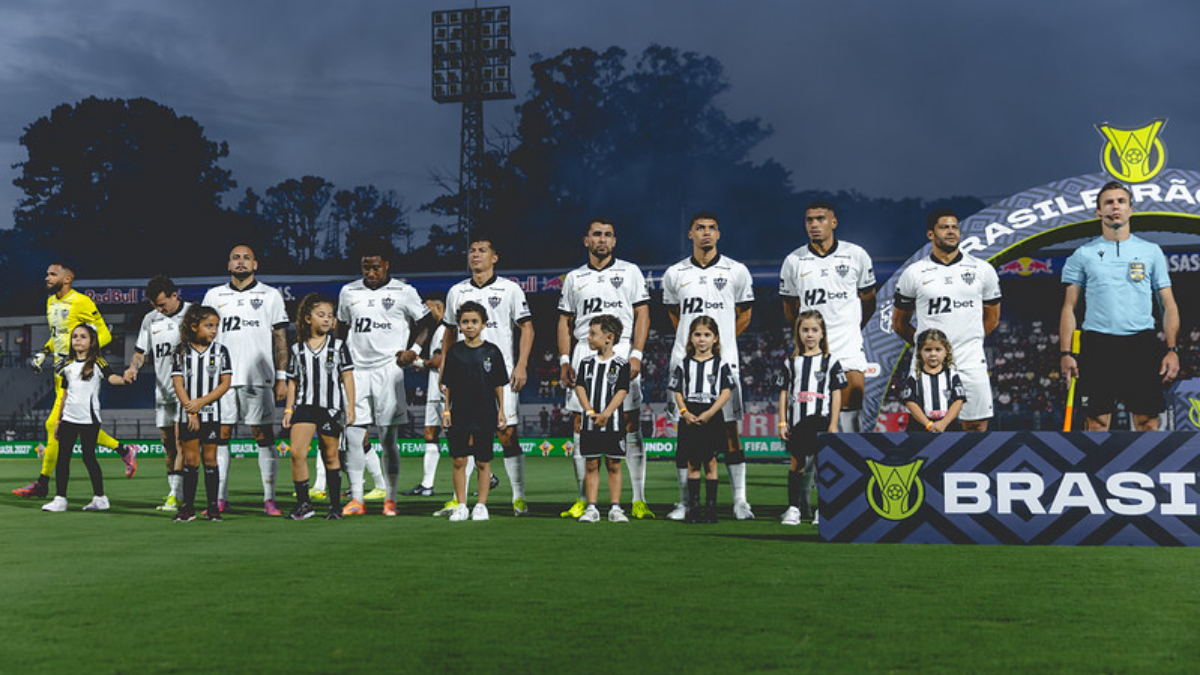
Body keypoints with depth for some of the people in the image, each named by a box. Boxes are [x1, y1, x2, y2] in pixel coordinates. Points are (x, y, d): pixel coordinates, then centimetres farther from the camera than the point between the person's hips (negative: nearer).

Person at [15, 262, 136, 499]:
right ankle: (124, 451, 25)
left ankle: (42, 484, -4)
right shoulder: (51, 302, 15)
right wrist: (44, 352, 13)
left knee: (55, 425, -10)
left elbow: (104, 334, -10)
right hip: (61, 370, 9)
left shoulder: (81, 302, -11)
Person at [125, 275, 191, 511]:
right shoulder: (150, 319, 12)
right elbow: (141, 352, 16)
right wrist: (133, 368, -4)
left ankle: (176, 495, -14)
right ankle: (173, 492, 14)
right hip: (162, 390, 6)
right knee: (167, 443, 8)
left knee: (181, 439, -13)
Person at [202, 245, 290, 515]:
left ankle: (269, 499, 0)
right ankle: (221, 498, 9)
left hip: (258, 378, -2)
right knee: (219, 437, 1)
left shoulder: (270, 295, 8)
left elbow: (280, 339, 6)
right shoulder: (214, 296, 14)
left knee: (264, 437, -3)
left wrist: (282, 378, -1)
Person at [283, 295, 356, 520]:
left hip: (331, 408, -1)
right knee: (297, 452, -14)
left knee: (330, 457, 6)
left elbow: (347, 377, 4)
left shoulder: (338, 346, 4)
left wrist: (350, 407, -2)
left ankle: (335, 505, 17)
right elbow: (292, 381, 13)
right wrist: (288, 409, 8)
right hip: (304, 406, 1)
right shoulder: (297, 349, 7)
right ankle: (303, 503, -3)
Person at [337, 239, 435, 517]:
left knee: (388, 439, -1)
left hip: (388, 370, -3)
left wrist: (413, 350, -5)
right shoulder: (348, 292, 13)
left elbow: (426, 324, 10)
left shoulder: (404, 292, 3)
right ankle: (356, 499, 2)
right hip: (356, 371, 3)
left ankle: (390, 499, 8)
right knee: (352, 436, -4)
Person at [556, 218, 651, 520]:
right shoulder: (574, 278, 15)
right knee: (580, 424, 0)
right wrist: (564, 361, 5)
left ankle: (639, 500, -4)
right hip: (583, 352, 3)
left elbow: (642, 315, 3)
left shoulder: (630, 272, 8)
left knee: (630, 424, -7)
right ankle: (584, 500, 7)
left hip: (622, 351, -3)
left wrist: (636, 355, -8)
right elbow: (565, 322, 16)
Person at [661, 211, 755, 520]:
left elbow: (744, 315, 13)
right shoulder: (674, 274, 8)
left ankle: (740, 501, 5)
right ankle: (685, 501, 10)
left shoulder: (736, 272, 4)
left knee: (730, 430, -2)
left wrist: (719, 341, 10)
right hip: (684, 361, 2)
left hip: (723, 361, -1)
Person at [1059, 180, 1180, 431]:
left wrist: (1172, 350, -2)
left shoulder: (1151, 251, 10)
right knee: (1097, 422, 0)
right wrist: (1066, 353, -3)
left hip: (1142, 345, 1)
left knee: (1147, 422, 0)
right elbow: (1069, 307, 7)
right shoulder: (1083, 254, 8)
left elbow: (1169, 305, 10)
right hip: (1096, 346, 0)